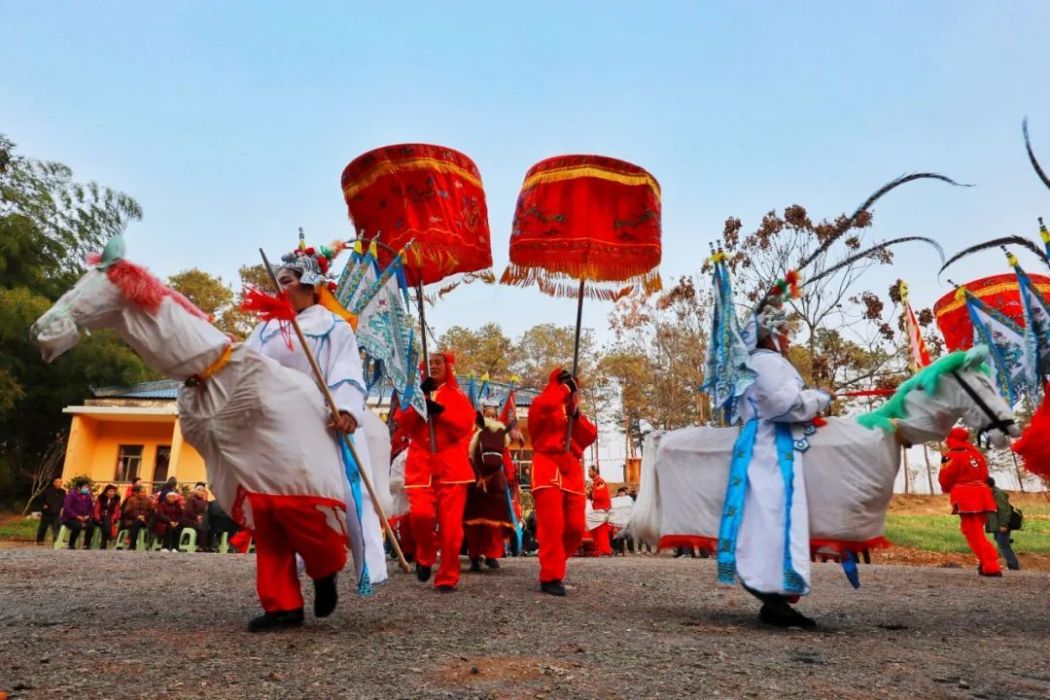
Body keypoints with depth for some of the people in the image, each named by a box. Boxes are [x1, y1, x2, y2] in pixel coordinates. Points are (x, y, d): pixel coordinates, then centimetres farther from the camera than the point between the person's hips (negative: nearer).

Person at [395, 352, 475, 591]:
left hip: (451, 465, -1)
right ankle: (425, 556, 11)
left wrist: (439, 410, -15)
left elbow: (465, 425, -4)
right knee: (421, 514, -18)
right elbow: (404, 425, 1)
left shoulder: (458, 395, 13)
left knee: (450, 525, -4)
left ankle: (447, 577, 9)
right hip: (420, 464, 1)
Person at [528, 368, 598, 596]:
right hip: (548, 467, -6)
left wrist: (577, 416, -2)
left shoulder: (575, 410, 25)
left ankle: (553, 563, 21)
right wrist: (564, 389, -9)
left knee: (576, 526, 1)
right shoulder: (544, 405, 8)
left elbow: (590, 436, 11)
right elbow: (541, 406, -20)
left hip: (572, 470, 6)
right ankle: (550, 577, -8)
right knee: (552, 525, -13)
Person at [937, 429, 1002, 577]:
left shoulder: (952, 456, -9)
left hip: (966, 498, -8)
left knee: (974, 535, -4)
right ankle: (989, 562, 20)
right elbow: (984, 476, 21)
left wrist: (947, 489, 16)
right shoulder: (977, 453, 15)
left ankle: (991, 567, -9)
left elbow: (945, 480, -4)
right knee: (977, 532, 22)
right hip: (982, 495, 8)